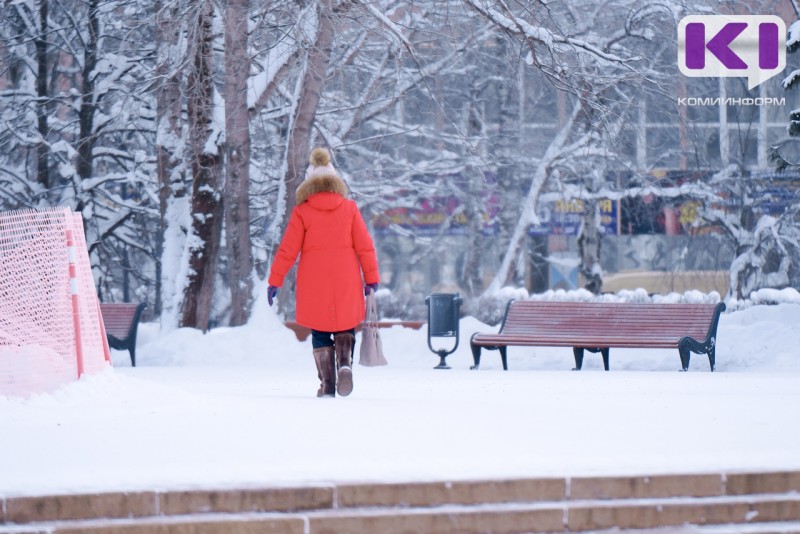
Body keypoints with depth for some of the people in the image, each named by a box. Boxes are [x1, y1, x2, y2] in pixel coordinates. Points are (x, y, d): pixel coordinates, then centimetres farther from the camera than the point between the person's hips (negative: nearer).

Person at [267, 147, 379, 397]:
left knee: (320, 332, 9)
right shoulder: (349, 208, 2)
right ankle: (345, 362, -13)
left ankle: (327, 383, -1)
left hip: (314, 286, -1)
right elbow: (365, 246, 1)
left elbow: (287, 250, -3)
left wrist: (275, 281, 3)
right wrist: (371, 278, 9)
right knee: (345, 325, 15)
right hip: (346, 283, 1)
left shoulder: (302, 212, -2)